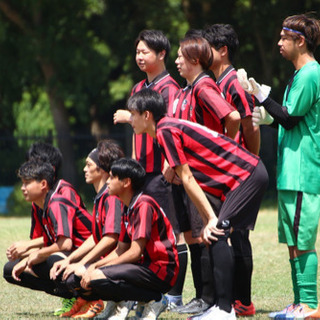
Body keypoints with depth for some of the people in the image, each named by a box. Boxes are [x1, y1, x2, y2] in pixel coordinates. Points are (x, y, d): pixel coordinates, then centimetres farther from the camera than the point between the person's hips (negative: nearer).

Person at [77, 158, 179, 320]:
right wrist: (93, 266, 1)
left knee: (98, 279, -25)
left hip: (161, 271, -9)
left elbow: (135, 252, -19)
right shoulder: (128, 211, 16)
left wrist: (98, 270, -17)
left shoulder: (144, 205, -14)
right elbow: (120, 250, 17)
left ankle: (154, 300, -11)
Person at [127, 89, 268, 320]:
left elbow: (187, 179, -14)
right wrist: (208, 221, 9)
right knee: (214, 236, 8)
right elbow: (191, 180, 15)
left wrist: (212, 219, -15)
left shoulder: (166, 131, -13)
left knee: (216, 235, -16)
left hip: (247, 176, -10)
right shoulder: (171, 128, 17)